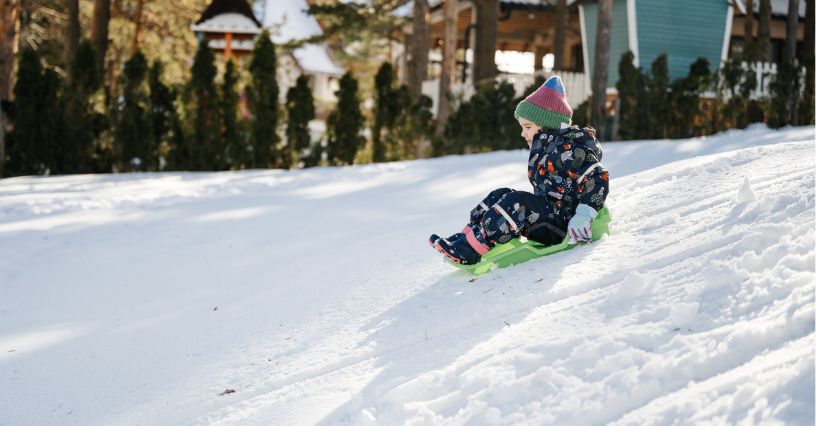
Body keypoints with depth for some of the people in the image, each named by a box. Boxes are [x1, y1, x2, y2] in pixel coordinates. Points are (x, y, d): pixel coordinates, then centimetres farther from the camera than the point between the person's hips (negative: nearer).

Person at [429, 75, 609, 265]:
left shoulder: (568, 149, -15)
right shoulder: (544, 150, 16)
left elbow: (598, 177, -23)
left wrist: (583, 215, -29)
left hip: (564, 224, -10)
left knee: (518, 202, -28)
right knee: (500, 196, 4)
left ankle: (470, 250, -31)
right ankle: (464, 237, -7)